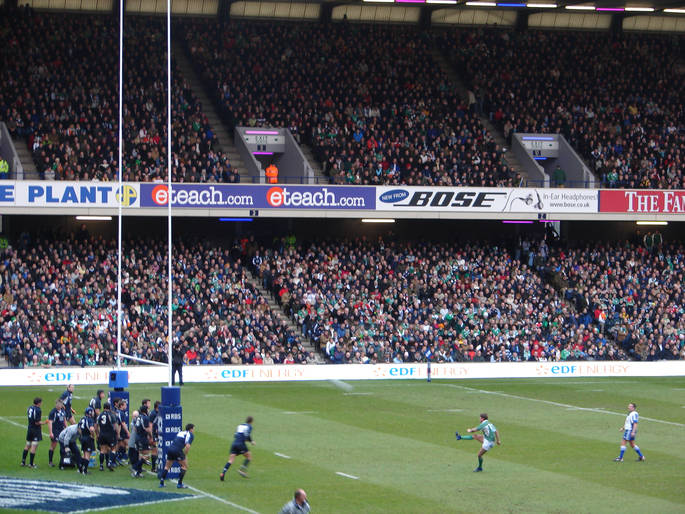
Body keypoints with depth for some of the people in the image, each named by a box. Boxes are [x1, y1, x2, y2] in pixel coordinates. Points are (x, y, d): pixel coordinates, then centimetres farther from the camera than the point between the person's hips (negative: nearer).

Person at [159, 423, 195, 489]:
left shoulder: (181, 432, 25)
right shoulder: (191, 435, 3)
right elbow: (187, 446, -13)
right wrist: (185, 455, 1)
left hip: (170, 449, 7)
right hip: (177, 451, -7)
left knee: (167, 466, 22)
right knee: (184, 466, 10)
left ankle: (161, 483, 18)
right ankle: (179, 484, 8)